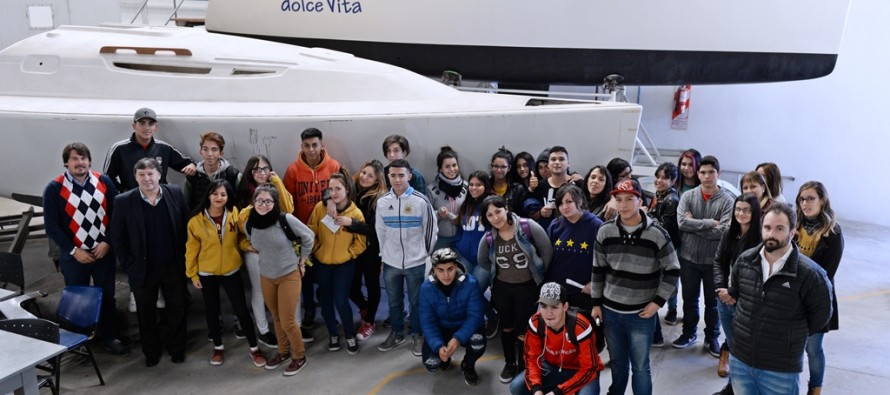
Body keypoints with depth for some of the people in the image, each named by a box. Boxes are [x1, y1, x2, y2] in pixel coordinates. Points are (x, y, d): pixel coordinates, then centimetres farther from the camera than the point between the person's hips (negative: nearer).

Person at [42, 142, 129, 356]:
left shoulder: (104, 182, -3)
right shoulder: (54, 188, -9)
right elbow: (51, 226, -8)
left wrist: (107, 242, -9)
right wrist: (73, 250, -12)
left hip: (104, 251, 2)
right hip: (74, 255, -1)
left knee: (107, 296, 12)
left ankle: (110, 337, 28)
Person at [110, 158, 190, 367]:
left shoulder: (175, 193, -5)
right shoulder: (123, 201, -9)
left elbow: (187, 226, 3)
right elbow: (117, 238, -2)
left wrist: (184, 257, 0)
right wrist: (128, 265, -6)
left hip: (174, 266, 1)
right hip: (142, 269, -1)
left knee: (178, 308, 11)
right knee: (146, 314, 14)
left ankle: (176, 348, 31)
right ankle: (151, 352, 34)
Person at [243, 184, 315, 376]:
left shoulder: (286, 219, -22)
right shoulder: (249, 224, -9)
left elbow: (308, 237, -8)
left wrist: (302, 261, -2)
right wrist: (267, 258, 9)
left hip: (289, 275, -4)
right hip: (265, 277, 4)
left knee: (287, 321, -1)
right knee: (276, 318, 18)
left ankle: (299, 356, 22)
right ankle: (283, 352, 39)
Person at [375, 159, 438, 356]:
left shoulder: (421, 201, -11)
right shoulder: (382, 202, 0)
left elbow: (431, 230, -3)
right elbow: (380, 232, 10)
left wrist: (426, 256, 1)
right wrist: (384, 255, 13)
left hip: (416, 262, -3)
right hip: (390, 263, 3)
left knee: (417, 301, 9)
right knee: (394, 301, 15)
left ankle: (418, 335, 26)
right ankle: (397, 333, 33)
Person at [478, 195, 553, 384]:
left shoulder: (528, 227, -19)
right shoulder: (488, 238, -9)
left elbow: (547, 251, -9)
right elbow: (483, 261, 11)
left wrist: (538, 273, -2)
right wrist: (498, 273, 10)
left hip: (527, 287, -3)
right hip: (502, 288, 3)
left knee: (523, 328, 3)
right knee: (507, 327, 17)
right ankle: (510, 363, 35)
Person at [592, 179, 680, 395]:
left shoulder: (657, 234, -11)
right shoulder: (605, 231, -3)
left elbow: (672, 270, -4)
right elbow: (598, 270, 6)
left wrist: (658, 301, -9)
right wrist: (596, 302, 7)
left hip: (642, 313, -3)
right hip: (611, 310, 3)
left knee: (640, 366, 6)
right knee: (617, 361, 20)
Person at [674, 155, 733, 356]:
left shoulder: (727, 200, -8)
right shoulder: (688, 196, -2)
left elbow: (723, 231, -19)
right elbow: (681, 221, -17)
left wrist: (694, 225, -16)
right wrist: (709, 223, -19)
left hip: (714, 260, -1)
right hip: (689, 257, 2)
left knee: (713, 301, 14)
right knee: (689, 298, 17)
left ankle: (712, 338, 31)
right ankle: (689, 332, 35)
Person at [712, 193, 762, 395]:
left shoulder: (760, 238, -16)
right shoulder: (729, 234, 5)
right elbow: (718, 262, 8)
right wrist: (721, 288, -6)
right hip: (724, 300, 6)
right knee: (732, 345, 18)